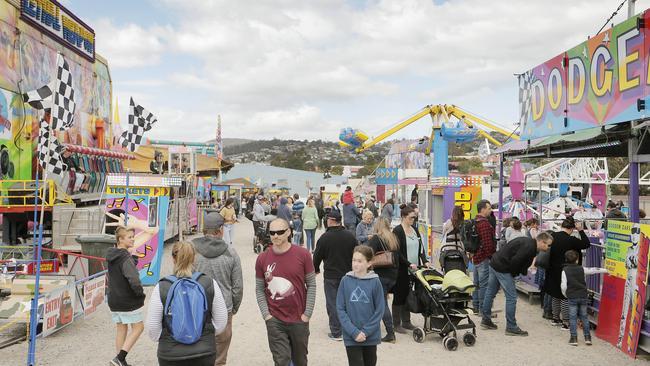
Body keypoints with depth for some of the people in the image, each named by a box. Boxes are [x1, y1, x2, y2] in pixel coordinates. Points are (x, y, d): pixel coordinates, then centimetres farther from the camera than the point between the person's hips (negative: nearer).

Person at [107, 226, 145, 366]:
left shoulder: (111, 256, 6)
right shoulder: (126, 258, -21)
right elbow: (134, 280, -30)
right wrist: (141, 293, -14)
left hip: (114, 300, 8)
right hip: (129, 301, -8)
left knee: (121, 330, 16)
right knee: (138, 328, 6)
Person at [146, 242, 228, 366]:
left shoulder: (161, 288, -11)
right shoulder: (210, 284, -7)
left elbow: (152, 327, -6)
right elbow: (221, 322, -2)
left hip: (170, 355, -1)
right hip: (205, 353, 1)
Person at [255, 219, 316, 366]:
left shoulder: (303, 254, -7)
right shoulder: (262, 258, -3)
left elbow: (311, 285, -2)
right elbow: (259, 289, 4)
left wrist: (307, 313, -5)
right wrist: (266, 314, -5)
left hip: (299, 320, 0)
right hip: (275, 321, 0)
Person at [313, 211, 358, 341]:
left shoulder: (325, 237, -13)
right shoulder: (350, 236, -1)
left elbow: (317, 256, -4)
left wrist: (316, 269, 14)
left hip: (331, 276, -4)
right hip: (348, 275, 4)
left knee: (332, 303, 3)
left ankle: (336, 332, 6)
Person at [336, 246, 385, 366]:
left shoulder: (375, 282, -7)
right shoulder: (346, 281, -5)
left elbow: (379, 311, -5)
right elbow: (340, 309, -5)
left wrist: (365, 332, -13)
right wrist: (354, 332, -13)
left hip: (371, 337, 1)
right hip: (351, 338, -1)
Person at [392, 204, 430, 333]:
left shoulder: (414, 230, 11)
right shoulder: (397, 231, -11)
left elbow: (421, 247, 10)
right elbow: (398, 252, -15)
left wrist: (425, 261, -3)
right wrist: (409, 264, -19)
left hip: (414, 269, 7)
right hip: (401, 269, -6)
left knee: (409, 295, 12)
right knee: (399, 295, 2)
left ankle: (406, 322, 22)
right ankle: (396, 324, 11)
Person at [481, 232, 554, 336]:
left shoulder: (527, 242, 11)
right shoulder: (529, 247, -19)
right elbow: (515, 261, -24)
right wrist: (514, 273, -7)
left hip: (494, 263, 11)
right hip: (502, 268, -10)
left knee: (490, 293, 17)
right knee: (511, 297, -3)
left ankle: (486, 320, 30)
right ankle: (511, 327, 5)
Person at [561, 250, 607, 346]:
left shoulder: (565, 270, -5)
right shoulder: (581, 269, 2)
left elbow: (563, 285, -8)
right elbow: (593, 270, 16)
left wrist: (565, 294, 9)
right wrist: (605, 270, 31)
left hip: (572, 297, -3)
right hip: (583, 296, 3)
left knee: (573, 317, 3)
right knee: (584, 316, 13)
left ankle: (574, 338, 2)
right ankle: (587, 337, 16)